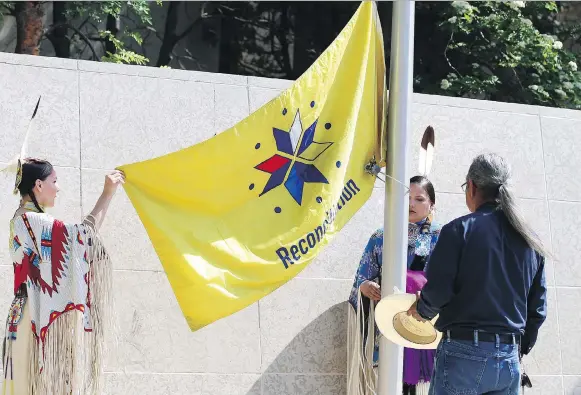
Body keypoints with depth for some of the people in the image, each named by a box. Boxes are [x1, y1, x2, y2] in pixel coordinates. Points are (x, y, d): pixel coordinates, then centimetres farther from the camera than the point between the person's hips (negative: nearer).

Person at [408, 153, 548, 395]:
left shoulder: (459, 230, -6)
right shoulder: (530, 242, 11)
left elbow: (437, 291, -11)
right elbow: (538, 309, 14)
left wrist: (422, 310, 11)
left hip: (464, 353, -5)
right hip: (510, 360, 5)